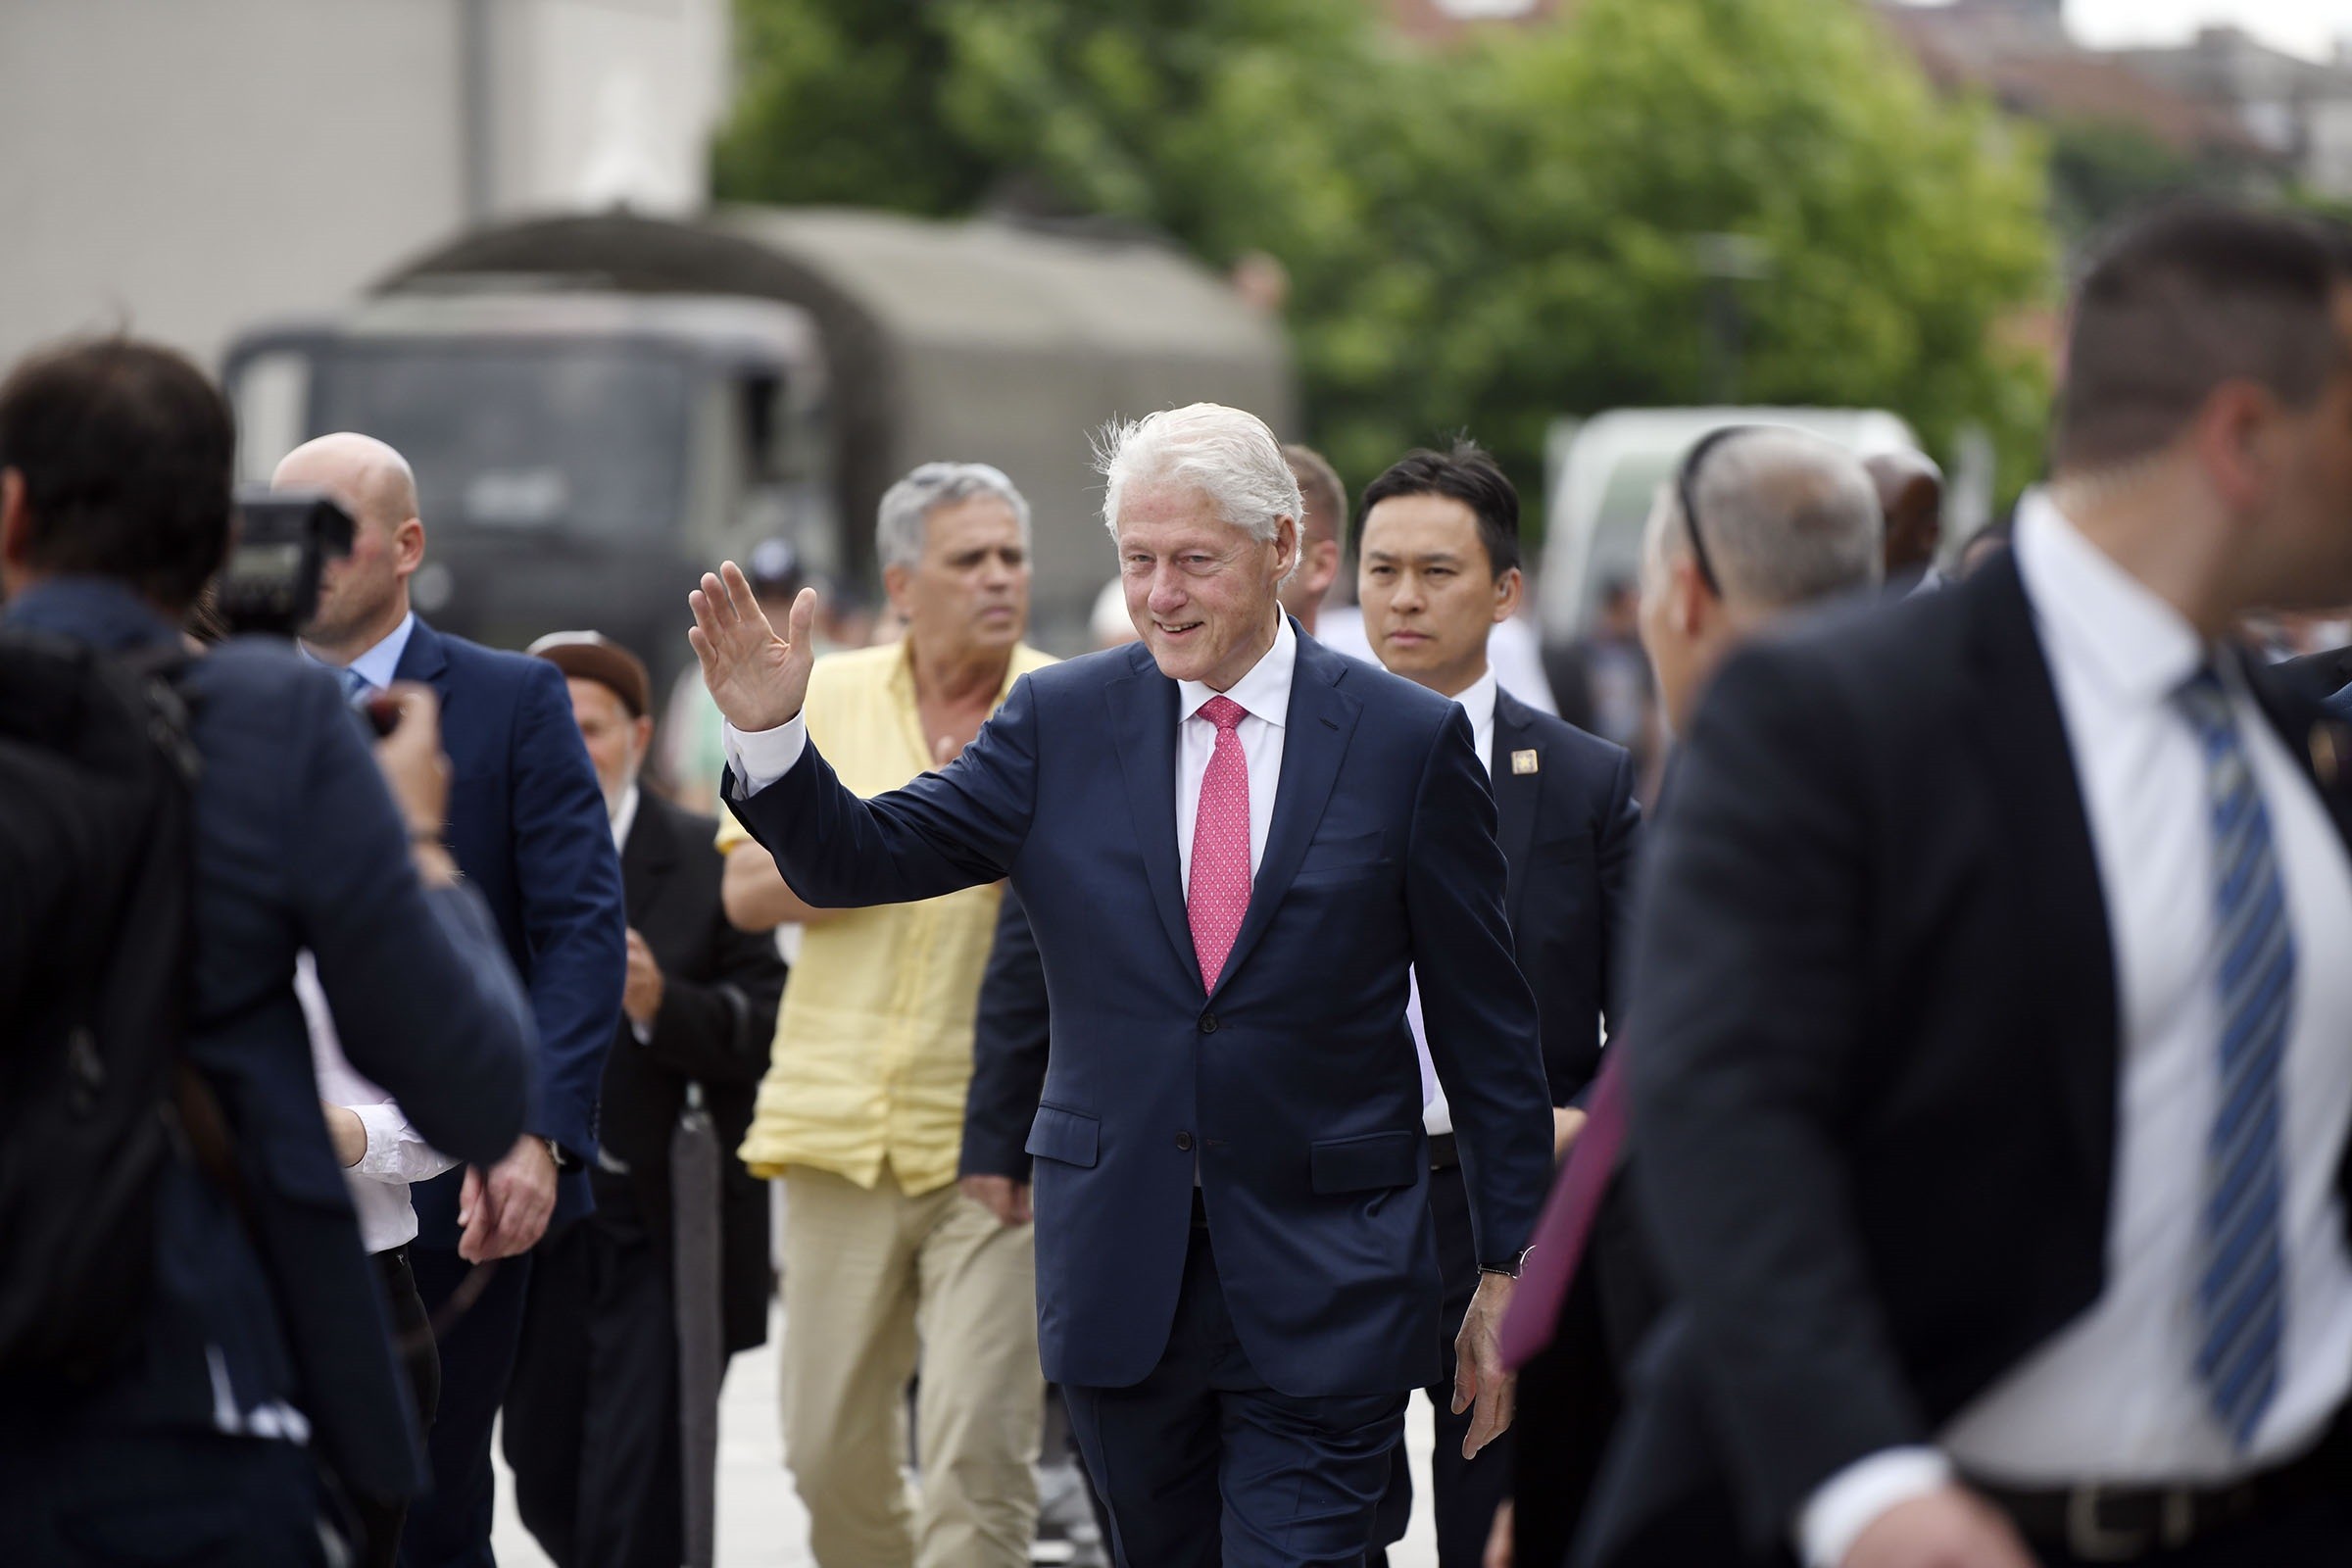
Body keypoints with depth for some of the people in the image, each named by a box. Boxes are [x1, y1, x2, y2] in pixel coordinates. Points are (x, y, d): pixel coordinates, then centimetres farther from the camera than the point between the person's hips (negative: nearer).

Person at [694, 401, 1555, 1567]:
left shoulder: (1411, 740, -1)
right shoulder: (1061, 724, 5)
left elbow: (1487, 1028, 2)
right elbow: (861, 859, 1)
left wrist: (1509, 1268, 2)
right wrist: (771, 732, -19)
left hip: (1325, 1284, -3)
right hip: (1120, 1271, 3)